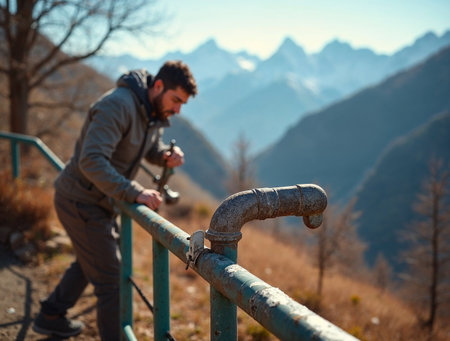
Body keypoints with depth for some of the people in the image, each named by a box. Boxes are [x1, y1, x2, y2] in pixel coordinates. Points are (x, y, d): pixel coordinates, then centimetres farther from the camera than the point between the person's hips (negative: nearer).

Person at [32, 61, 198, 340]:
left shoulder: (155, 111, 2)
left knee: (90, 261, 28)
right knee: (111, 279, -5)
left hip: (99, 201, 10)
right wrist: (135, 193, -41)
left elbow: (153, 147, 16)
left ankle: (51, 317, 48)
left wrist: (167, 155, -7)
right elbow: (92, 161, -36)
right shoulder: (118, 105, -28)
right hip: (81, 202, -10)